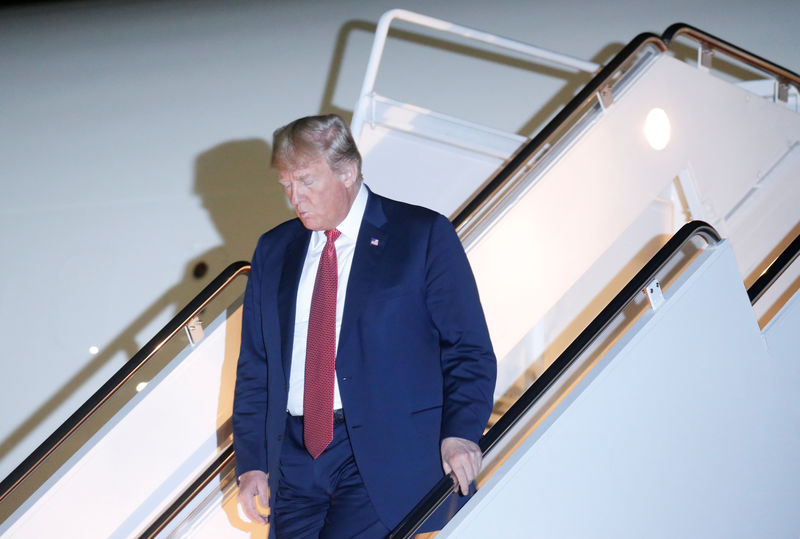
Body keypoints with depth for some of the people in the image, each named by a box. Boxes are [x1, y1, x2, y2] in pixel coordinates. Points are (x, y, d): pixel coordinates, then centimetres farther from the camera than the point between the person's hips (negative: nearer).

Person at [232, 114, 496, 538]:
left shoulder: (423, 235, 2)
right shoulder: (273, 250, 15)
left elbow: (469, 349, 0)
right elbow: (254, 367, 18)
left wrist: (460, 432, -15)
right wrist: (251, 463, 9)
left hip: (389, 456, -5)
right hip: (294, 458, 5)